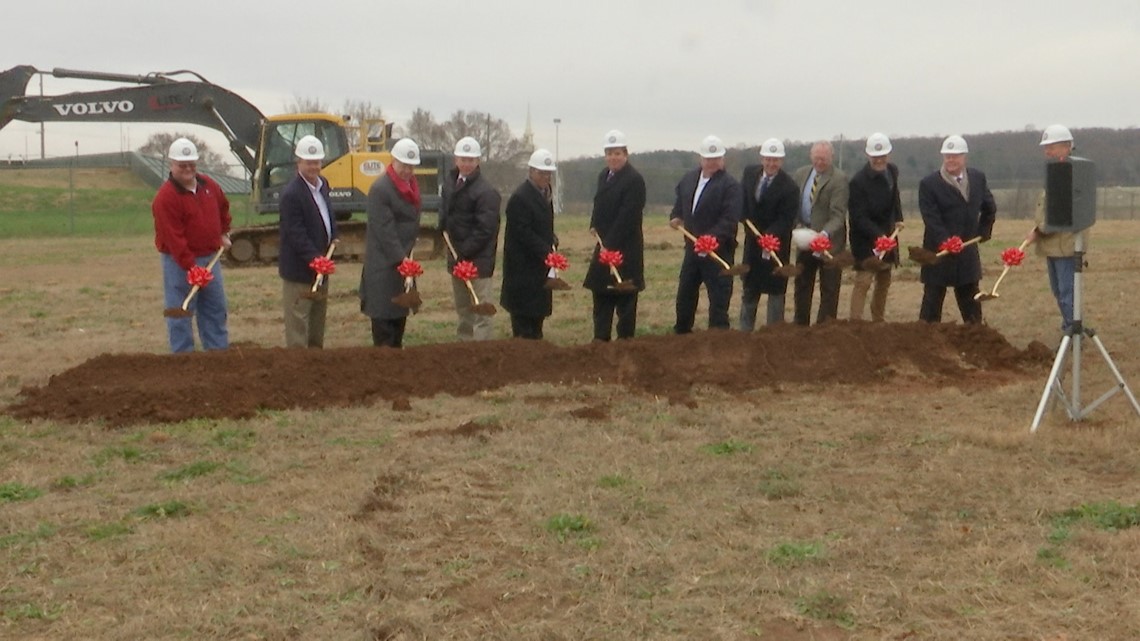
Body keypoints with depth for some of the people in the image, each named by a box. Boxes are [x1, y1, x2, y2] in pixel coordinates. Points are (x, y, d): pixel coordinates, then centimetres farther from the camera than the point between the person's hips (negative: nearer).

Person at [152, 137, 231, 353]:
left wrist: (224, 233, 18)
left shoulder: (209, 185, 5)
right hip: (179, 262, -7)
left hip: (210, 258, 7)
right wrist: (191, 267, -28)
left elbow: (223, 208, 27)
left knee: (216, 310, 14)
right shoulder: (166, 197, -18)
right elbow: (174, 238, -23)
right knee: (181, 314, -2)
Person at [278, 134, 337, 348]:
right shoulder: (291, 194, -20)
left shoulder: (322, 184, 8)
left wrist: (333, 238, 6)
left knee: (318, 322, 18)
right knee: (298, 325, -4)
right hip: (299, 269, -9)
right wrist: (316, 258, -29)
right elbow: (296, 234, -23)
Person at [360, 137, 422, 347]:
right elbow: (384, 229, -20)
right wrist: (400, 257, -24)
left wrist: (409, 253, 10)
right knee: (383, 312, -5)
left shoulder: (412, 186, 11)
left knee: (401, 310, 15)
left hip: (404, 258, 9)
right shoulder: (380, 189, -16)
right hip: (384, 262, -8)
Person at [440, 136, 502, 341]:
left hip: (478, 257, -8)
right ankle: (465, 341, 29)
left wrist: (464, 252, -18)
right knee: (462, 305, 18)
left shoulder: (486, 192, -16)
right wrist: (444, 229, 4)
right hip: (456, 255, 8)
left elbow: (485, 229, -19)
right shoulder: (450, 182, 9)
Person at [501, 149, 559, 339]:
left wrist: (552, 239, 8)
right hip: (523, 267, -9)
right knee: (523, 316, -4)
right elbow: (523, 233, -21)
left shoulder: (544, 192, 12)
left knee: (539, 311, 13)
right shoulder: (520, 198, -17)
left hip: (540, 263, 9)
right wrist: (546, 252, -24)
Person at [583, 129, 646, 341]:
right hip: (604, 246, 9)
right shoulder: (604, 175, 12)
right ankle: (600, 340, 22)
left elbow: (627, 217, -20)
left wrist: (609, 245, -22)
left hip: (624, 250, -9)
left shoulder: (634, 180, -15)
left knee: (625, 300, 0)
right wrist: (594, 226, 4)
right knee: (601, 299, 14)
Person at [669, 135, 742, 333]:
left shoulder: (730, 185, -13)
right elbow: (680, 202, 24)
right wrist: (676, 217, 3)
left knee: (718, 298, -2)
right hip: (692, 248, 7)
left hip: (718, 250, -7)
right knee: (685, 295, 17)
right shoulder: (689, 179, 9)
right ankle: (681, 333, 33)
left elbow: (730, 220, -21)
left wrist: (710, 238, -33)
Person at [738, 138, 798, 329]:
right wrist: (746, 222, -4)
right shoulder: (749, 173, -2)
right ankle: (745, 330, 25)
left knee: (776, 290, 3)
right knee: (749, 288, 14)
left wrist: (769, 237, -32)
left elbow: (785, 219, -19)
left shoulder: (789, 186, -18)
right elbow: (742, 199, 10)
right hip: (752, 240, 5)